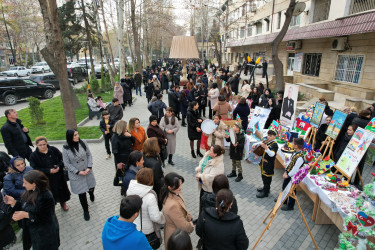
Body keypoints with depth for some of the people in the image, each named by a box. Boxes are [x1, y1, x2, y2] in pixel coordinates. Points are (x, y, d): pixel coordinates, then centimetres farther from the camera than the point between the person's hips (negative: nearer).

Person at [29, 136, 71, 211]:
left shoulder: (53, 150, -4)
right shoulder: (33, 155, -7)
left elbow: (62, 159, 1)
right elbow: (35, 169, -12)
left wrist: (59, 166, -18)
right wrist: (49, 170, -23)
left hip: (58, 176, 2)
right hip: (46, 180, -2)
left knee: (61, 190, 17)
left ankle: (63, 203, 43)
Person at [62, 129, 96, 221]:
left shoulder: (83, 143, -11)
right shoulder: (66, 148, -15)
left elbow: (89, 155, -3)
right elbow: (67, 163, -10)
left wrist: (89, 167, -12)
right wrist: (78, 172, -14)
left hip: (87, 171, 2)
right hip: (76, 175, -2)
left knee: (91, 187, 18)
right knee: (81, 193, 8)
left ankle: (91, 194, 58)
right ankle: (85, 211, 31)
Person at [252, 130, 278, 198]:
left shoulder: (274, 145, -21)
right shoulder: (267, 141, 4)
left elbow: (272, 154, -34)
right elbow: (261, 143, 21)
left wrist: (266, 148, -49)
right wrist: (255, 144, 0)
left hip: (269, 164, -9)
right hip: (264, 162, 9)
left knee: (267, 178, 3)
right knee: (263, 176, 24)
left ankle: (265, 192, 17)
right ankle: (265, 187, 43)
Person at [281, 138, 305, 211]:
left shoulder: (300, 157, -30)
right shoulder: (295, 152, -2)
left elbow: (295, 169, -27)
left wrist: (288, 175, -16)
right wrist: (285, 171, 4)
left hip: (293, 176, -9)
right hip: (288, 173, 9)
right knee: (284, 186, 25)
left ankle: (290, 206, 29)